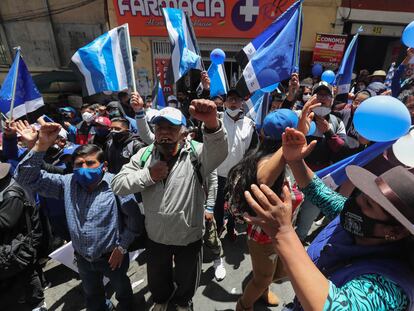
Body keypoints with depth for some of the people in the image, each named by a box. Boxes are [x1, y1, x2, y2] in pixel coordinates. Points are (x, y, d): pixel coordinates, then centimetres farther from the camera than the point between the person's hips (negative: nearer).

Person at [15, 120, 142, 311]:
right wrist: (41, 145, -27)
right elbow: (26, 177, -14)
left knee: (122, 290, 26)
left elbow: (133, 217, -18)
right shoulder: (67, 183, -11)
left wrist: (122, 247, -13)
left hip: (112, 256, -3)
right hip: (82, 258, 4)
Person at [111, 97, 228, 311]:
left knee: (187, 280, 26)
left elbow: (218, 151, -41)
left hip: (189, 237, -2)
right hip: (155, 236, 3)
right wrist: (147, 175, -25)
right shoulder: (145, 155, -9)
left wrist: (211, 123, -61)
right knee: (156, 279, 30)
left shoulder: (195, 154, -19)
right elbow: (117, 185, -10)